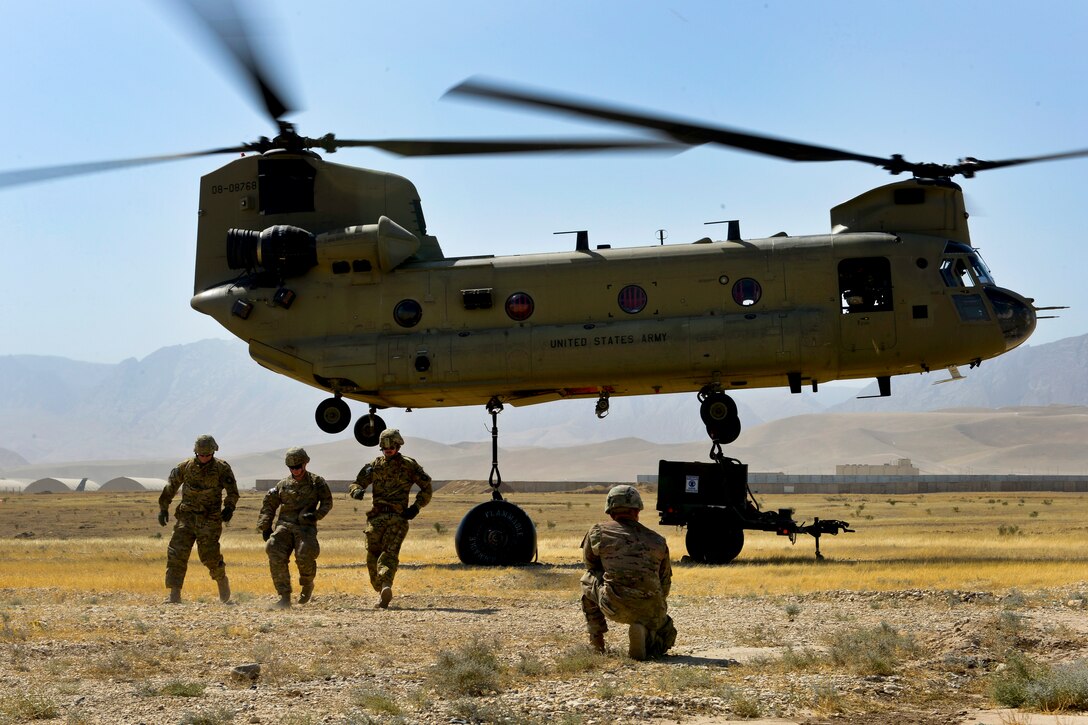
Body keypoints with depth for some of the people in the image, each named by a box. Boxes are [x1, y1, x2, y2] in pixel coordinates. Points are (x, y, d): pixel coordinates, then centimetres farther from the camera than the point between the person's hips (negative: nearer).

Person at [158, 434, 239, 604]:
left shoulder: (222, 468, -3)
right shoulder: (185, 467, 4)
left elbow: (232, 491, -8)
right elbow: (170, 488, 14)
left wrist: (229, 507, -24)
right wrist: (163, 508, 14)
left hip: (209, 520, -2)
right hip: (186, 516, 2)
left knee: (209, 555, -6)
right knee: (177, 553, -9)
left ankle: (222, 580, 25)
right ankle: (175, 595, -8)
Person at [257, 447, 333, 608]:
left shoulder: (316, 482, 10)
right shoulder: (283, 484, 16)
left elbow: (327, 502, 7)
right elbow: (269, 505, 21)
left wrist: (316, 515, -11)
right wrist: (265, 527, 14)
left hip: (305, 527, -2)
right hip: (284, 525, 2)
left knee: (305, 555, -26)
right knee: (276, 555, -22)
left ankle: (307, 585, 7)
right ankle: (285, 597, -18)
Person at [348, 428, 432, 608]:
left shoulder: (409, 465, 7)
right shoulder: (374, 465, 13)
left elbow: (426, 487, 10)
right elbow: (356, 484, 15)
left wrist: (416, 507, -3)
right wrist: (357, 491, -11)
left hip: (399, 517, -3)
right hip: (376, 516, 3)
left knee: (390, 553, -12)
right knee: (373, 556, -4)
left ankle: (386, 585, -21)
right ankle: (382, 592, -7)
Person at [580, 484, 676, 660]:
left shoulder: (597, 532, 9)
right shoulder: (658, 540, 16)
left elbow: (591, 565, 27)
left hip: (614, 606, -1)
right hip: (650, 610, 1)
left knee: (588, 579, 29)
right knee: (667, 634, 32)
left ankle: (596, 642, 25)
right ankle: (646, 636, -4)